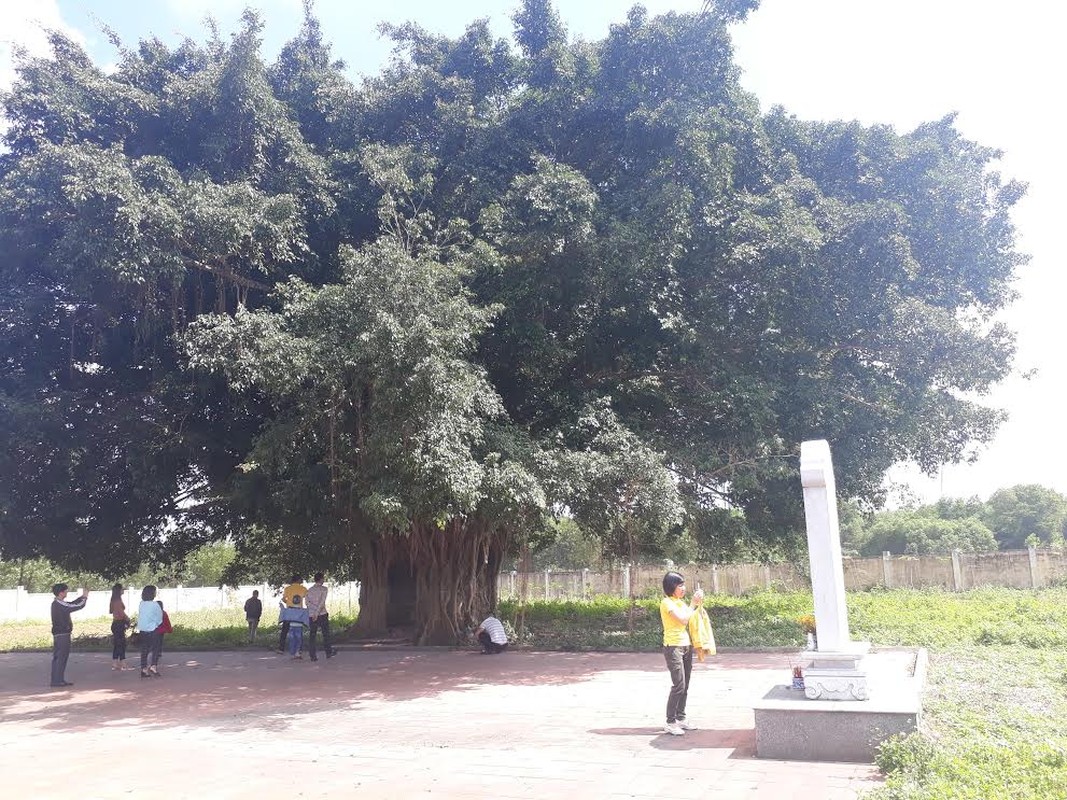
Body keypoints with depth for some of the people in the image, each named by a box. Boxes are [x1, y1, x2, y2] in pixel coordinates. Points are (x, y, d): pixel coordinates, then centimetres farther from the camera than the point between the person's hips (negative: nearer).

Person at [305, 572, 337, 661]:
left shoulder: (309, 590, 12)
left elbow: (308, 603, 3)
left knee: (312, 635, 5)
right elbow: (322, 602, -15)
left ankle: (313, 656, 1)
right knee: (326, 634, 9)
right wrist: (317, 613, -17)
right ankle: (328, 653, 17)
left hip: (311, 615, 4)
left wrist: (315, 611, -1)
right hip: (322, 614, -4)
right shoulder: (324, 589, -3)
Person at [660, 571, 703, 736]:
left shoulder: (680, 602, 15)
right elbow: (683, 619, -18)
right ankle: (670, 722, -7)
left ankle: (681, 718, 18)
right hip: (673, 647, -8)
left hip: (686, 646, 8)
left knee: (685, 685, 9)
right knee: (679, 685, -12)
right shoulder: (667, 602, -10)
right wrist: (693, 603, -9)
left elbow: (691, 619, 14)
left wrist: (698, 604, 4)